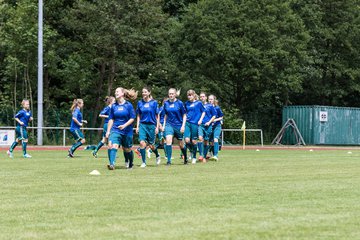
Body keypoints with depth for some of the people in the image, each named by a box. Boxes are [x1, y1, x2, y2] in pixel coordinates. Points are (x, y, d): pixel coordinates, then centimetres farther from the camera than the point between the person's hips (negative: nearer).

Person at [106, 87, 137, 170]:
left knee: (127, 150, 11)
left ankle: (130, 164, 37)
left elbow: (132, 118, -6)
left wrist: (124, 125, -19)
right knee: (112, 146, -22)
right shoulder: (114, 106, 5)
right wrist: (108, 131, 7)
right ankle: (112, 164, -32)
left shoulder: (128, 105, -5)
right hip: (115, 130, 2)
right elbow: (111, 119, 11)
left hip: (127, 131, -2)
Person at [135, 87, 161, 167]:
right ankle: (143, 162, -4)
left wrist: (157, 127, -3)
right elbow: (138, 116, 11)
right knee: (142, 143, -13)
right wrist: (137, 126, 5)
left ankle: (157, 156, 35)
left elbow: (157, 116, 1)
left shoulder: (154, 102, -3)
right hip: (142, 125, 2)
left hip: (151, 125, -2)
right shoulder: (140, 103, 5)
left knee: (151, 145, 4)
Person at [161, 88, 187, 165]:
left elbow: (184, 115, -2)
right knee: (168, 140, -19)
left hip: (178, 125, -2)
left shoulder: (179, 103, -6)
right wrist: (164, 125, 9)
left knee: (181, 144, 8)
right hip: (169, 125, 2)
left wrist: (183, 126, -9)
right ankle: (169, 160, -17)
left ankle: (185, 158, 31)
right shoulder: (166, 103, 3)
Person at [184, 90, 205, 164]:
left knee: (194, 141, 0)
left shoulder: (198, 103, 0)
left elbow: (203, 112, 5)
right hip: (187, 123, 3)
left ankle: (194, 157, 13)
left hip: (195, 124, -3)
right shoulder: (186, 103, 11)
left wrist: (200, 120, -5)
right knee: (187, 140, -11)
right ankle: (191, 151, 18)